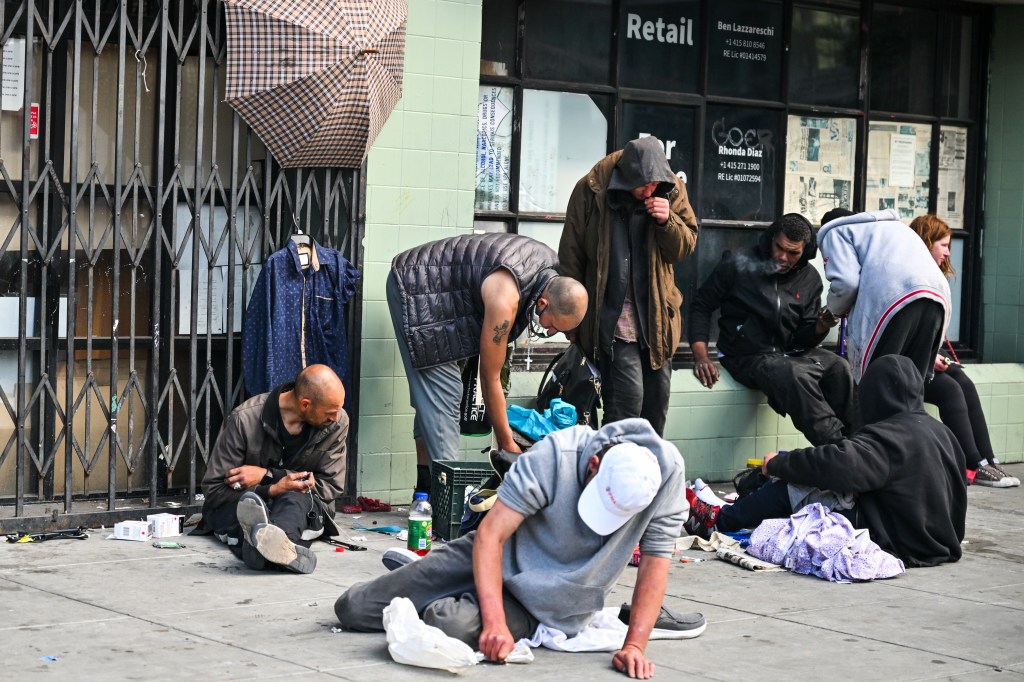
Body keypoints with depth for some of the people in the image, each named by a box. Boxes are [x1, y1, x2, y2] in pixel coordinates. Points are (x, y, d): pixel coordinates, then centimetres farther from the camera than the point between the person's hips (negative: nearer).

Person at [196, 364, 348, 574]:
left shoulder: (338, 423, -7)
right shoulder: (245, 419, -15)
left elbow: (330, 487, -5)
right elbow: (213, 490, -12)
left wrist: (266, 476, -15)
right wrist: (272, 489, -27)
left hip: (304, 508, 1)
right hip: (236, 504, -1)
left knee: (295, 498, -36)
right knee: (249, 502, -38)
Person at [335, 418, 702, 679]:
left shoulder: (667, 470, -23)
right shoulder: (554, 457, -27)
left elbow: (655, 559, -14)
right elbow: (491, 534, -25)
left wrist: (634, 645, -21)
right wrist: (494, 620, -35)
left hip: (547, 604, 0)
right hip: (503, 557, 0)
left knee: (453, 624, -32)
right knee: (352, 609, -4)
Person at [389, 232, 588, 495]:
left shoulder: (551, 266, -9)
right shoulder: (505, 299, -34)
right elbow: (490, 379, -24)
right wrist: (507, 444, -16)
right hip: (415, 288, -10)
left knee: (433, 391, 9)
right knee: (442, 391, -16)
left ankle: (427, 485, 11)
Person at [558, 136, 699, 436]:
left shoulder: (673, 191, -1)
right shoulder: (591, 190, -10)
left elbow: (686, 246, 7)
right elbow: (570, 254, -2)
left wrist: (667, 221, -15)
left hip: (656, 315, 4)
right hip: (610, 317, -4)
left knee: (658, 397, 9)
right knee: (627, 395, -14)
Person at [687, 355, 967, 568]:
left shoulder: (887, 435, -19)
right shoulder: (942, 431, 8)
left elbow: (839, 464, -31)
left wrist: (778, 463, -17)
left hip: (894, 543, -9)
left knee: (791, 487, -3)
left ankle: (718, 520, 13)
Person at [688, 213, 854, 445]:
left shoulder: (810, 279, 8)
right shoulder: (738, 264, -4)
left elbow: (803, 339, 9)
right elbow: (701, 306, 0)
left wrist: (821, 327, -15)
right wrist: (701, 356, -11)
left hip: (790, 353, 4)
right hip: (747, 356, -4)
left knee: (839, 367, -25)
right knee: (793, 374, -36)